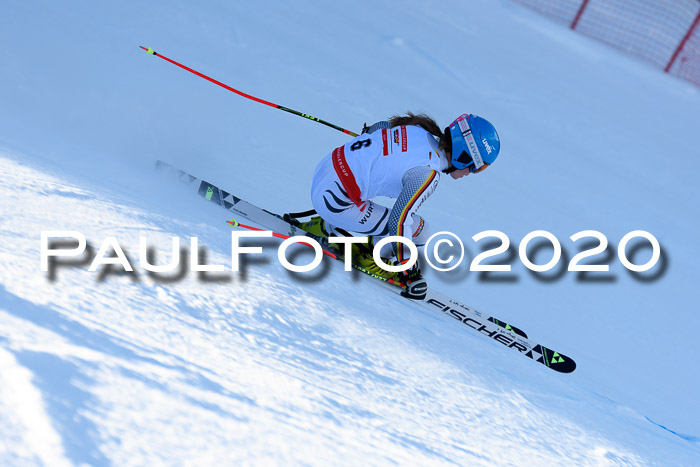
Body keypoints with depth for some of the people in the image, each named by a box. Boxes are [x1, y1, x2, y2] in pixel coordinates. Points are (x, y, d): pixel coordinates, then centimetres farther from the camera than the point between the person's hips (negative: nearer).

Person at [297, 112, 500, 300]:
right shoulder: (428, 173, -19)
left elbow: (375, 128, 20)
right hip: (335, 202, -8)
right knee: (419, 231, -3)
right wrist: (409, 273, -13)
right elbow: (399, 221, -23)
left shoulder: (420, 129, 4)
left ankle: (326, 226, 30)